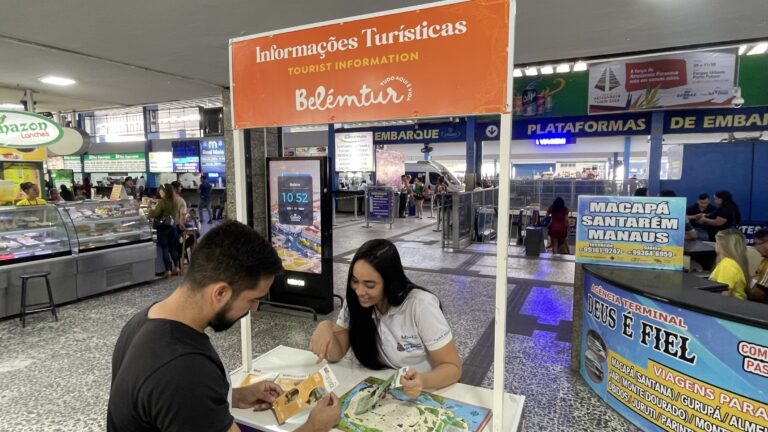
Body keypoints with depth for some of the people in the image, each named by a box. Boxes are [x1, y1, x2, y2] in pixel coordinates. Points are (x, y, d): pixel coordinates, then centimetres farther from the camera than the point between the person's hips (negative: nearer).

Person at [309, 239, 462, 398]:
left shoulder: (421, 306, -22)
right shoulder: (355, 300, -9)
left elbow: (453, 368, -17)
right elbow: (336, 354, -3)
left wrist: (424, 380, -36)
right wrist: (325, 327, -23)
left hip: (423, 394, -1)